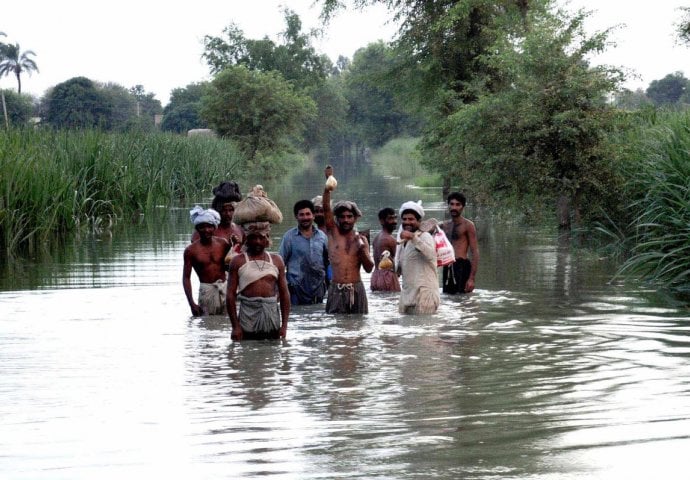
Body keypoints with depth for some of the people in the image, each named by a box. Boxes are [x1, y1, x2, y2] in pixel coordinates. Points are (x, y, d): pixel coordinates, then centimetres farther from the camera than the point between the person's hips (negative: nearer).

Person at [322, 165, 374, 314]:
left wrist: (362, 250, -10)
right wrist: (327, 190, -22)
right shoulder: (333, 233, 7)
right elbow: (326, 209, -7)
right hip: (336, 289, -1)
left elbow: (369, 268, 6)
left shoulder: (361, 239, 9)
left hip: (356, 289, 1)